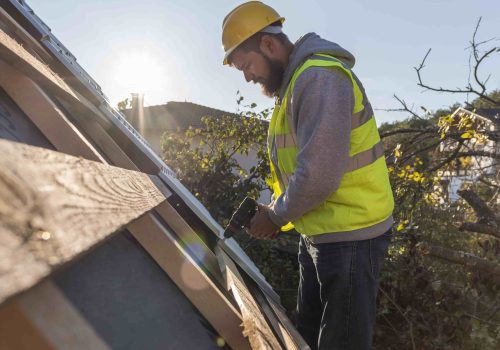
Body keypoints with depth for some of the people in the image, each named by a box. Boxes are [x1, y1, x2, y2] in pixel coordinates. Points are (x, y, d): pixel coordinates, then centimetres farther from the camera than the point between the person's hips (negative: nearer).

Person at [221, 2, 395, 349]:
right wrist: (279, 212, 5)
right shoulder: (296, 82, 13)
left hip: (350, 238, -10)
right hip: (320, 233, 10)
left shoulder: (318, 77, -20)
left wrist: (276, 216, -11)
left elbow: (320, 175, -27)